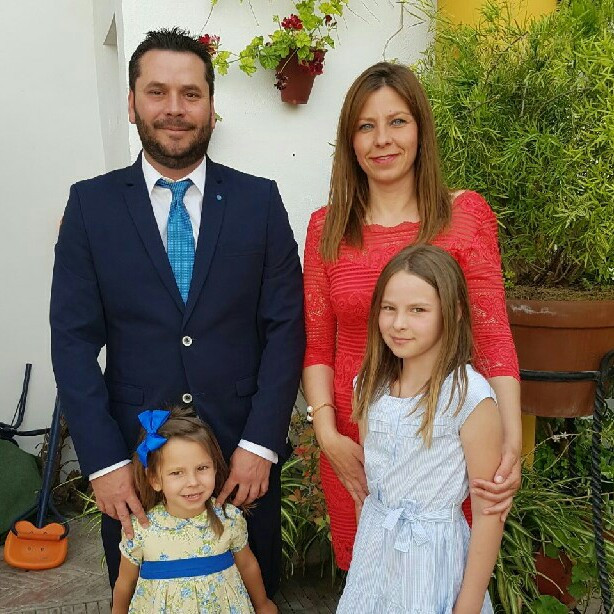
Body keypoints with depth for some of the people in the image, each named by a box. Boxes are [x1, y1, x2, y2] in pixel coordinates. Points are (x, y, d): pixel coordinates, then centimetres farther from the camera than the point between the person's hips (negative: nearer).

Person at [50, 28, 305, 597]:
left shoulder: (258, 199, -1)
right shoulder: (91, 203, -1)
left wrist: (260, 444, -11)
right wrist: (103, 461, -11)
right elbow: (73, 338, -4)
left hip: (245, 458, 0)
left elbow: (286, 326, -4)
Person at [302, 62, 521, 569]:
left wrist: (512, 442, -19)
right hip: (353, 446, 2)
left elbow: (492, 334, -8)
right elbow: (317, 344, 4)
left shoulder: (466, 215, -4)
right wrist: (327, 434, -9)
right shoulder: (327, 228, 2)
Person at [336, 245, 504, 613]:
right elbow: (366, 478, 8)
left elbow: (489, 515, -16)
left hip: (434, 556, -5)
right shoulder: (372, 385, -3)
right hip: (373, 551, 5)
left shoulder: (470, 398, -20)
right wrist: (364, 548, 13)